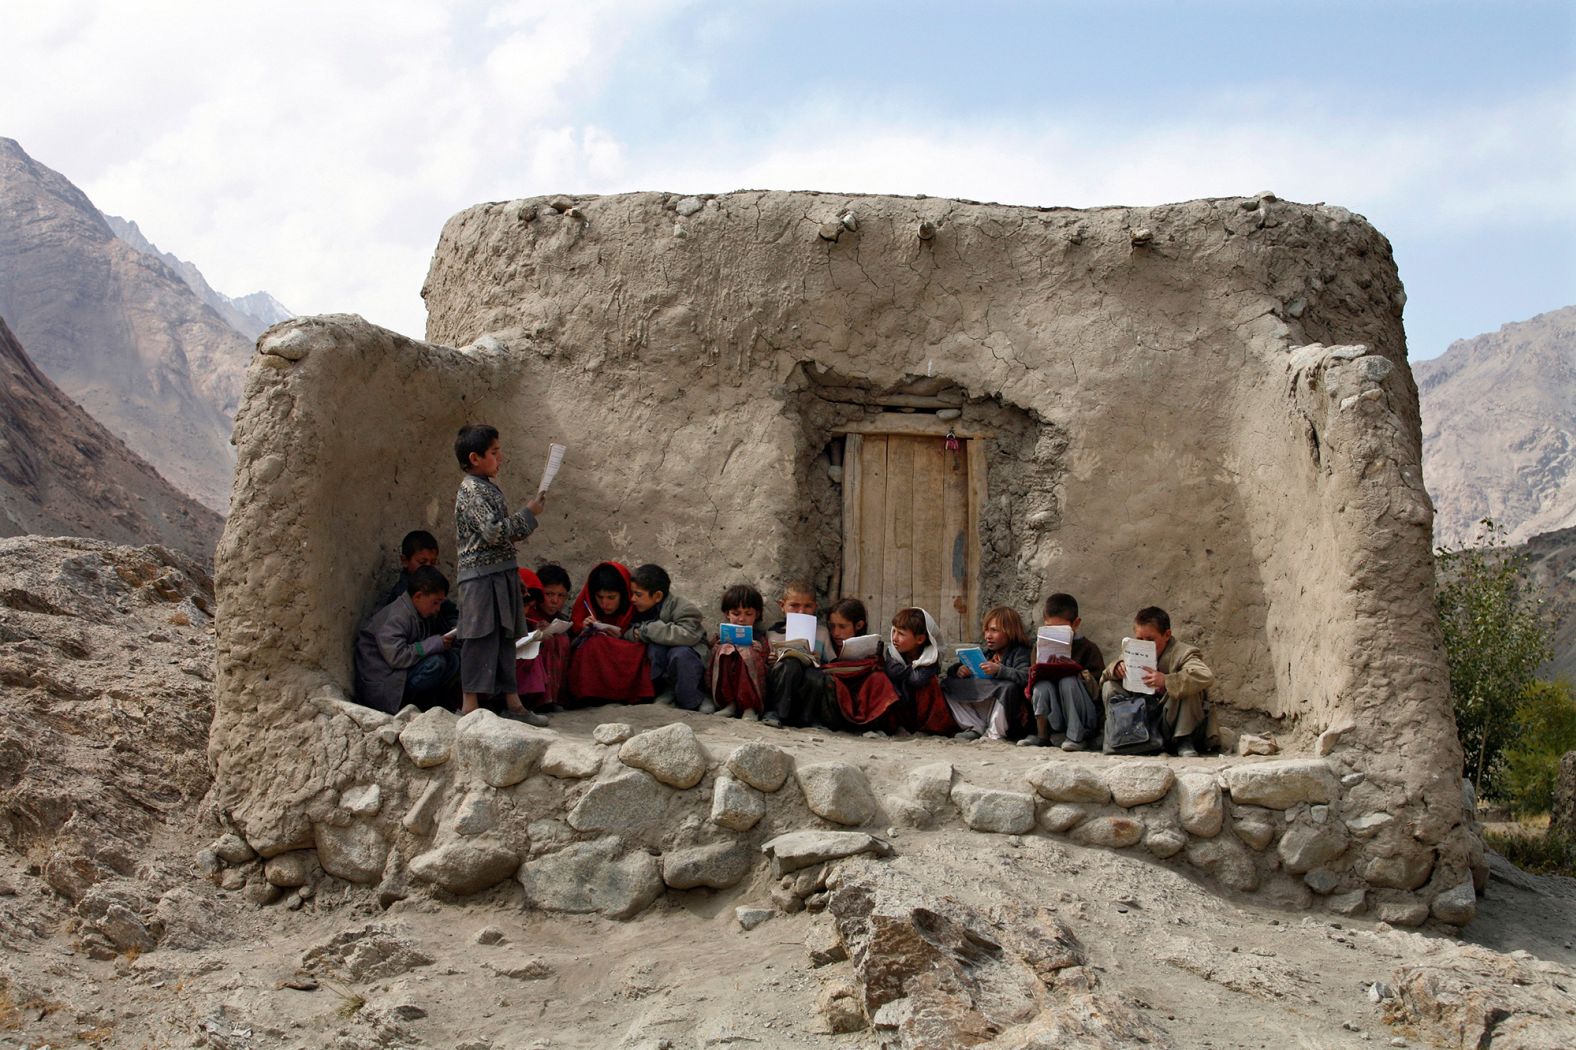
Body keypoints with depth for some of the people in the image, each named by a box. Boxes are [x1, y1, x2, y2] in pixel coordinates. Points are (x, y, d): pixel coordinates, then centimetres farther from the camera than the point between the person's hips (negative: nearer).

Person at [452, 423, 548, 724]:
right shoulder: (472, 491, -14)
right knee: (481, 639, -7)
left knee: (504, 638, 12)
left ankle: (512, 702, 18)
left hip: (501, 575, 10)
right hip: (482, 577, -10)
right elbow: (493, 531, -23)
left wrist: (519, 528, 10)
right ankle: (470, 707, -3)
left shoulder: (489, 488, 16)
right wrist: (528, 513, -15)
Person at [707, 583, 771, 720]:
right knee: (724, 650, -20)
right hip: (723, 692, 1)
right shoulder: (720, 639, 14)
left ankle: (750, 708, -25)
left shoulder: (760, 641, 10)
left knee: (748, 654, -25)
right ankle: (729, 704, -21)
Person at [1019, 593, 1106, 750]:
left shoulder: (1088, 649, -4)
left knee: (1068, 681, -29)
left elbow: (1098, 691, -9)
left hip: (1083, 718, -3)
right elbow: (1034, 679, 11)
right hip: (1052, 718, 3)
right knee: (1042, 684, -23)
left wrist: (1084, 675, -27)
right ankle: (1042, 735, -13)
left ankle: (1077, 736, -19)